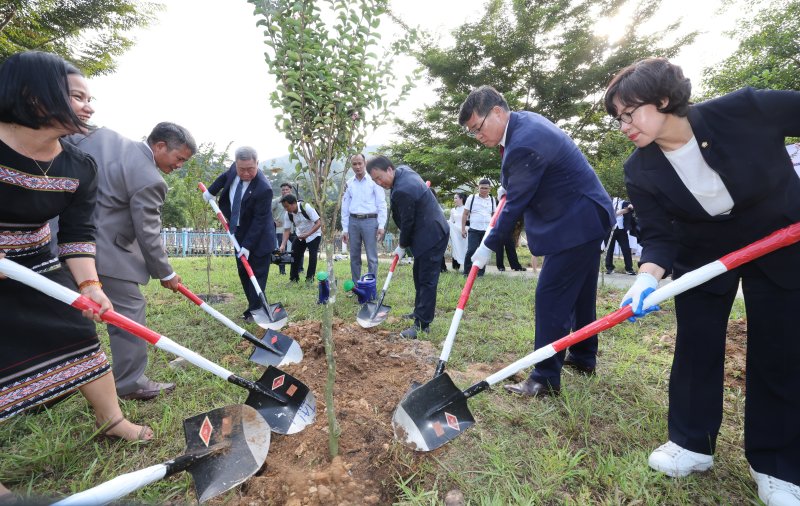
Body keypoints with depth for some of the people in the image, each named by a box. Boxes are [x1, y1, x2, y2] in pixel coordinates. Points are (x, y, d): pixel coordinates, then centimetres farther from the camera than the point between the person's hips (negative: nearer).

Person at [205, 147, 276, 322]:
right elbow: (225, 176, 19)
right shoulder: (234, 169, -8)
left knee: (257, 274, -3)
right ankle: (253, 306, 22)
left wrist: (247, 245, -25)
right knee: (243, 273, 12)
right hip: (239, 233, 8)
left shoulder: (263, 188, -29)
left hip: (258, 237, -8)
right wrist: (211, 191, 22)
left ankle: (255, 311, 4)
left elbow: (259, 220, -26)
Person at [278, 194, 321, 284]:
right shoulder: (287, 214, -14)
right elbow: (286, 230, -10)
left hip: (313, 234, -5)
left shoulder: (306, 207, -29)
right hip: (300, 236, 5)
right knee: (294, 255, -2)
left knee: (312, 256, -16)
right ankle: (294, 279, 12)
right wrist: (283, 245, -24)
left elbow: (318, 223, -28)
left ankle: (309, 279, 0)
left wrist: (307, 234, -36)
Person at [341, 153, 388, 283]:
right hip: (353, 221, 4)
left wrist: (381, 226, -10)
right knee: (354, 256, 10)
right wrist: (345, 229, 7)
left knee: (372, 257, -1)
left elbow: (381, 204, -3)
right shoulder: (349, 184, 10)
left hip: (370, 221, -4)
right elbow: (345, 207, 12)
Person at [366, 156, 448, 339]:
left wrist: (402, 246, -2)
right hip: (431, 232, 11)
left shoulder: (402, 191, -27)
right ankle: (420, 312, 33)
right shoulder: (404, 169, 5)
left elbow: (407, 222, -18)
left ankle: (422, 325, -1)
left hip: (431, 236, -11)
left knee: (427, 280, -7)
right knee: (419, 274, 19)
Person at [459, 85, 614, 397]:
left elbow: (515, 204, -21)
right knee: (580, 290, 19)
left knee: (551, 296, -8)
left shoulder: (524, 145, -26)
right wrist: (509, 184, 18)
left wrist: (489, 247, -13)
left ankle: (546, 379, 1)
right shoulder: (524, 119, 5)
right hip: (588, 217, 11)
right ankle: (583, 358, 35)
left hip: (576, 223, -11)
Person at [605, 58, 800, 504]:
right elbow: (659, 235, -18)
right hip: (703, 256, 2)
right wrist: (648, 277, -36)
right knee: (696, 347, 3)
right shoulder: (641, 172, -18)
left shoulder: (746, 109, -24)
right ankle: (692, 443, 21)